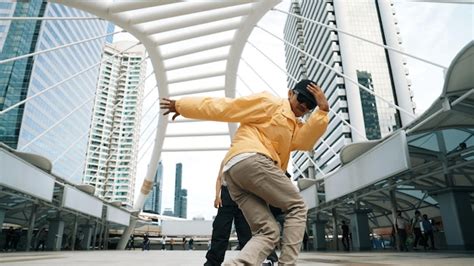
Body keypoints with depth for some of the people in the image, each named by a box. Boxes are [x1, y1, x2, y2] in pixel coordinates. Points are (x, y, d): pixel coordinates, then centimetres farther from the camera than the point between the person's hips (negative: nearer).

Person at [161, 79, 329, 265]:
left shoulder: (295, 127, 32)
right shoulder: (270, 102, 8)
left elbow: (305, 141, 7)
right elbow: (225, 107, 4)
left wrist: (323, 110, -1)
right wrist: (181, 106, 4)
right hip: (251, 160, -8)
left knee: (267, 232, -1)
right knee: (297, 208, -2)